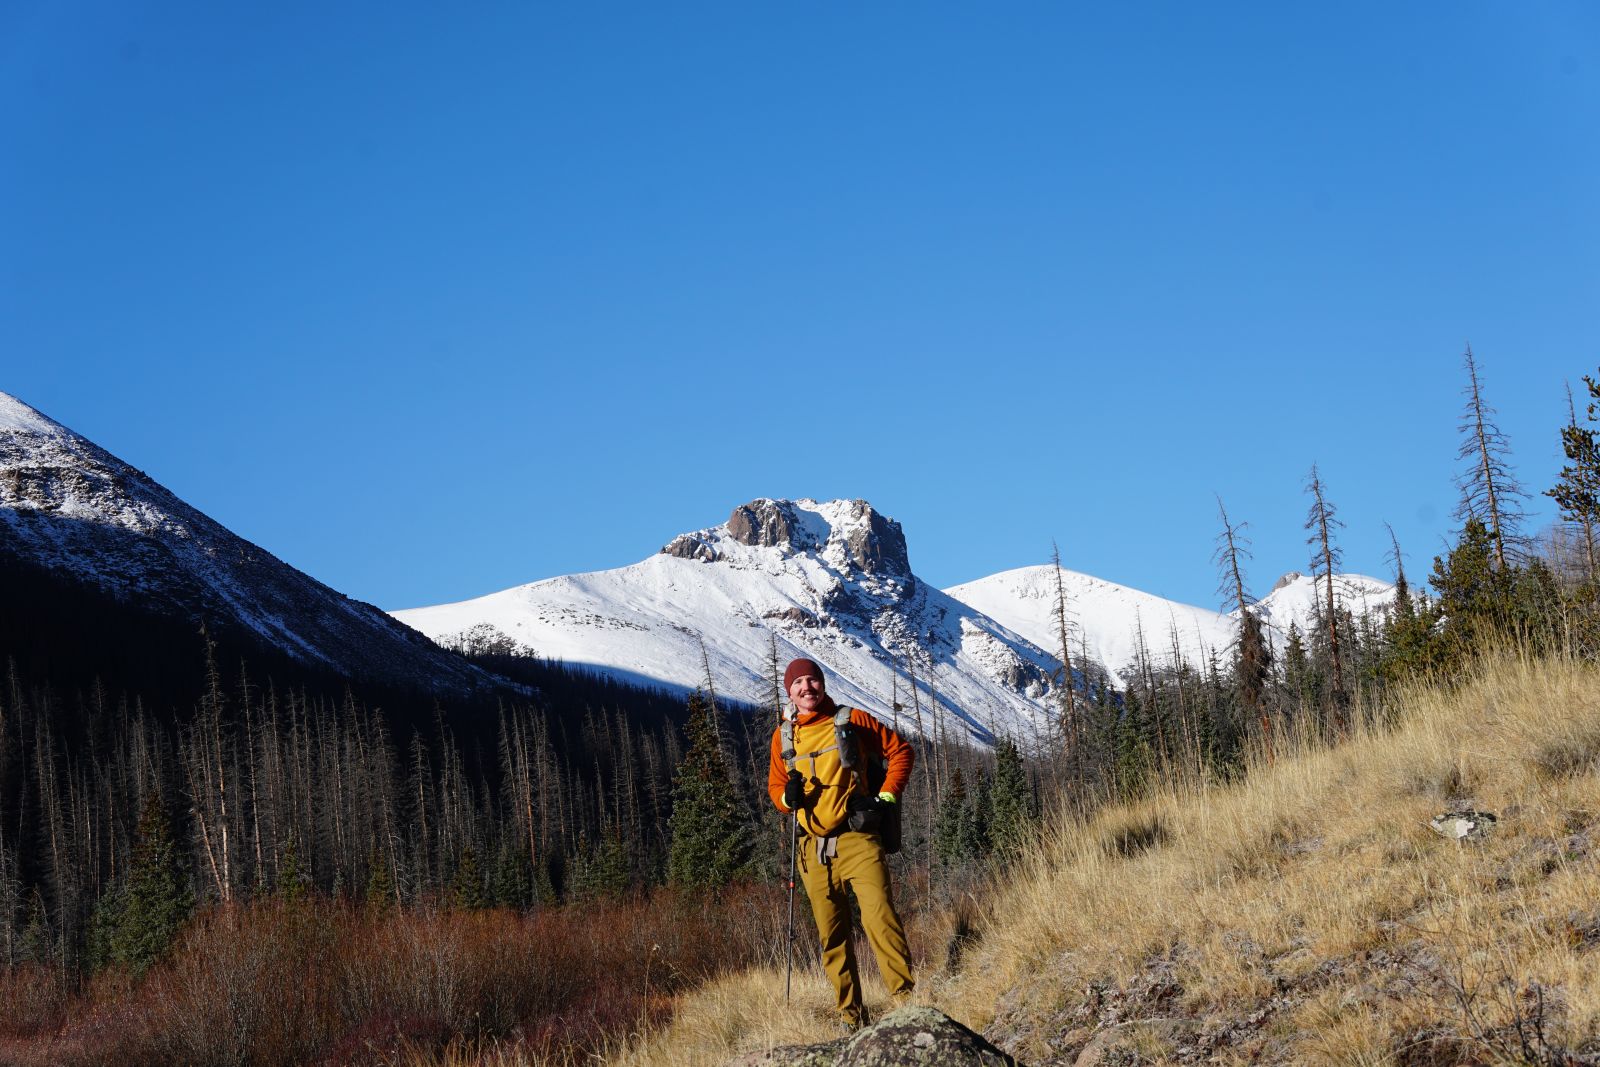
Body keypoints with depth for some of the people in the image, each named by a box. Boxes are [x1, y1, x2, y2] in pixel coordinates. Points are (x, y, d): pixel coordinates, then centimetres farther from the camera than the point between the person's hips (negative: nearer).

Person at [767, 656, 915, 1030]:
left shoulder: (852, 721, 2)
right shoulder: (783, 736, 12)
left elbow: (901, 751, 8)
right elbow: (775, 785, 21)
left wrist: (887, 795, -2)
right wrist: (788, 797, -2)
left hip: (857, 839, -4)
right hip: (814, 848, 4)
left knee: (879, 918, -19)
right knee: (832, 936, 5)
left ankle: (906, 998, -15)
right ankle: (852, 1016, 11)